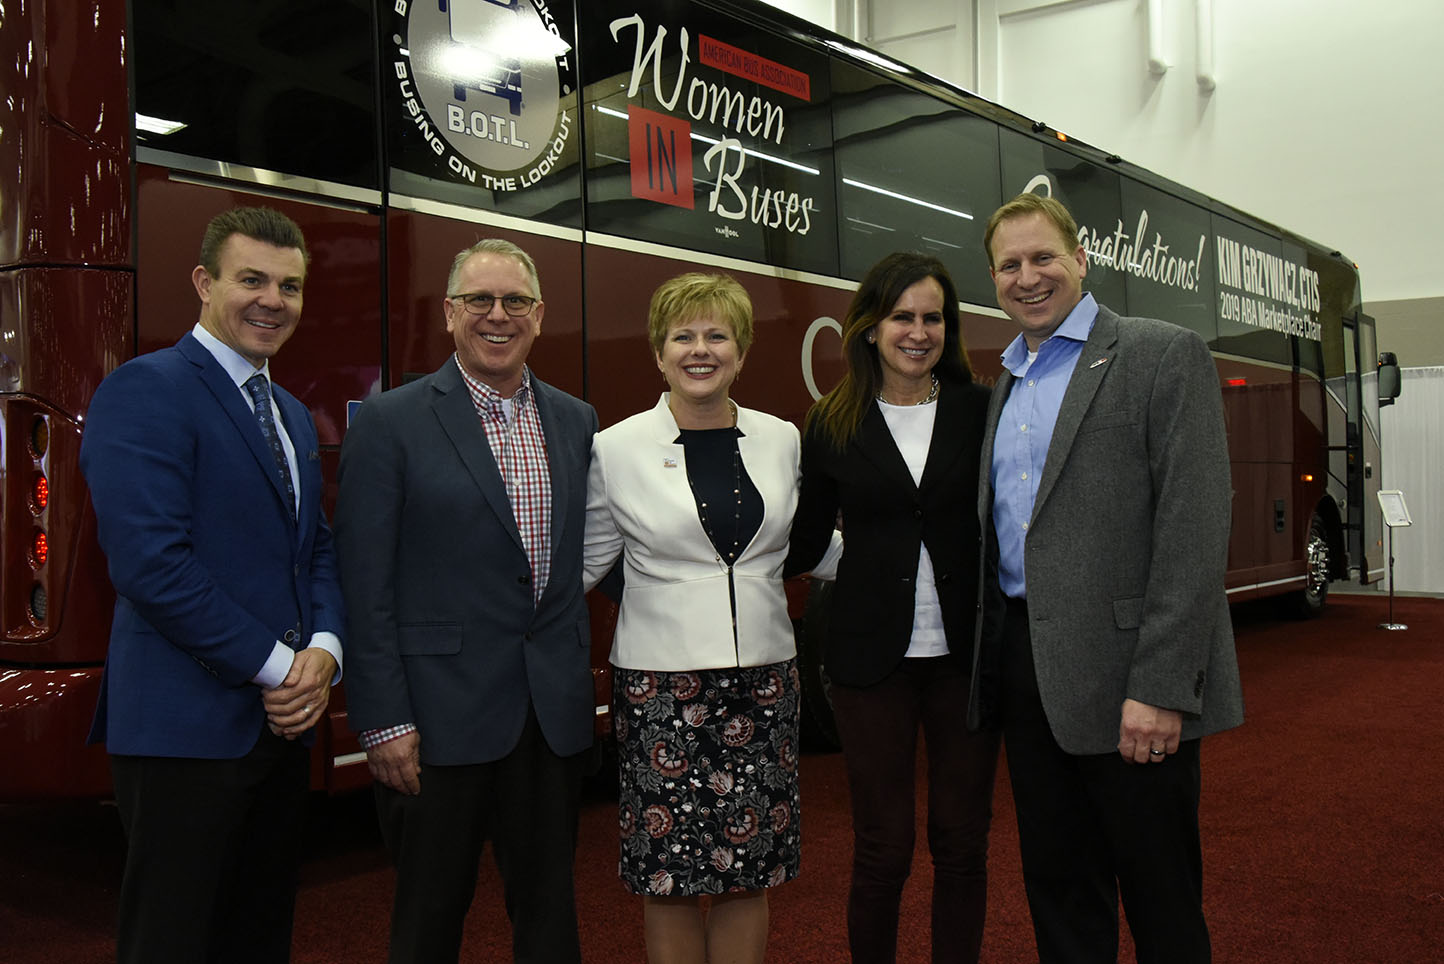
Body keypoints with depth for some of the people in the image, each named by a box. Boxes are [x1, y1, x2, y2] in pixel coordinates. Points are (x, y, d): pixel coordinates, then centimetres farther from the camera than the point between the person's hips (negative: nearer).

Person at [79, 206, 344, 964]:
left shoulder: (292, 415, 16)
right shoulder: (145, 390, -11)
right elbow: (151, 561, -20)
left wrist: (324, 650, -4)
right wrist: (278, 667, -16)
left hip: (282, 721, 8)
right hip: (185, 726, -8)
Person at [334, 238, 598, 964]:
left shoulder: (575, 422, 9)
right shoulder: (389, 423, -6)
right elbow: (365, 585, -9)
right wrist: (383, 722, -12)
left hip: (554, 713, 4)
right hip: (442, 714, -4)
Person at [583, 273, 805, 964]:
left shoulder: (782, 441, 7)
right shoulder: (615, 449, -2)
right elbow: (586, 561, 5)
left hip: (762, 678, 3)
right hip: (661, 684, -2)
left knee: (750, 870, 8)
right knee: (669, 874, 3)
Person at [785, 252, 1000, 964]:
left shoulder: (979, 411, 3)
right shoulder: (833, 426, 2)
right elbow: (803, 545, 4)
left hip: (966, 653, 1)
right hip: (872, 658, -1)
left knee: (962, 840, 10)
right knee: (883, 848, 5)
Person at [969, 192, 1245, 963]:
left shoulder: (1165, 356, -6)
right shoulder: (1005, 384, 16)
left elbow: (1195, 529, -14)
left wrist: (1162, 688, -20)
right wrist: (992, 660, 9)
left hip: (1124, 674, -6)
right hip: (1024, 667, 7)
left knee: (1160, 900, 5)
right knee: (1057, 886, 16)